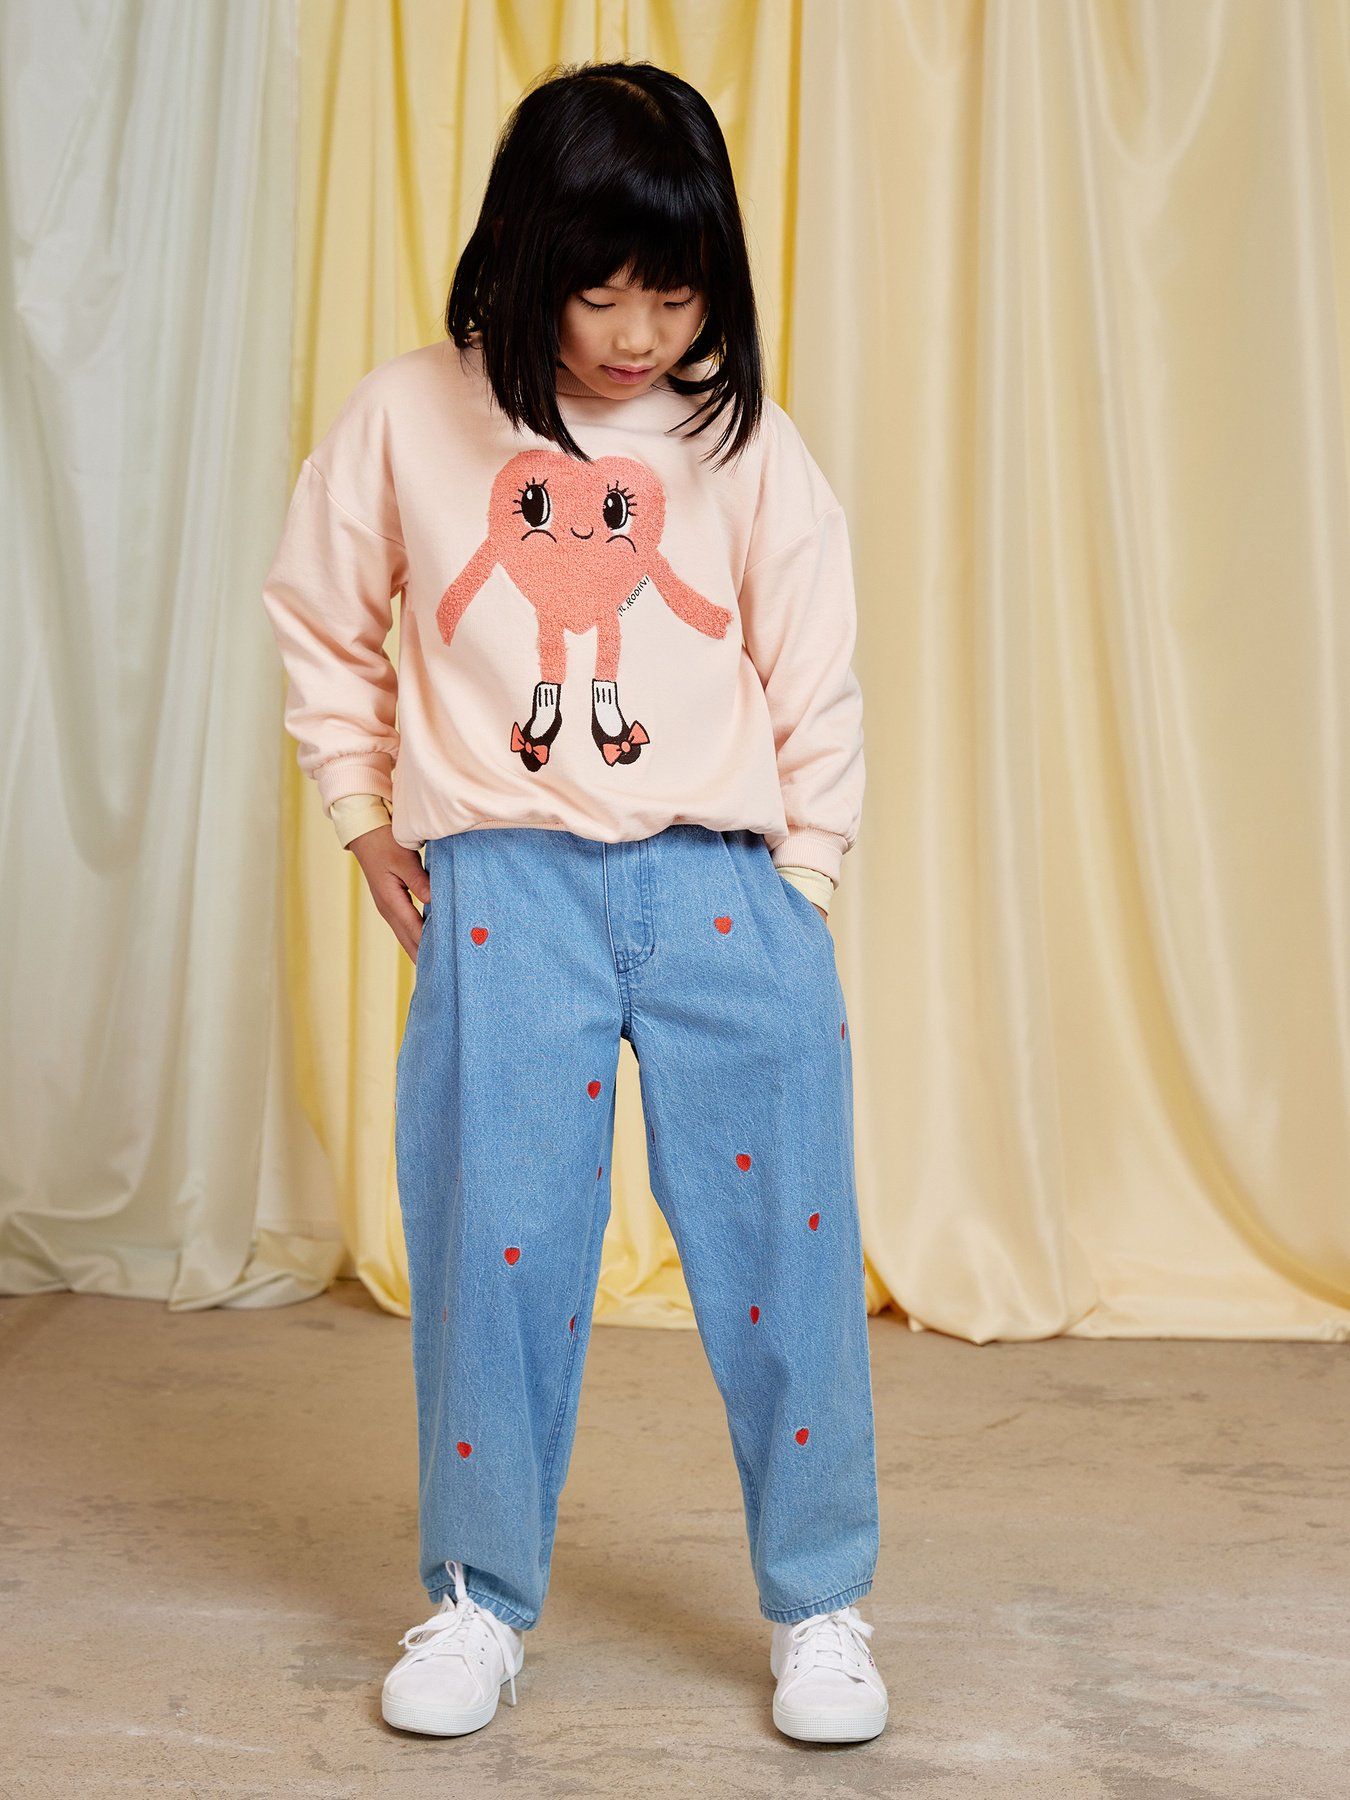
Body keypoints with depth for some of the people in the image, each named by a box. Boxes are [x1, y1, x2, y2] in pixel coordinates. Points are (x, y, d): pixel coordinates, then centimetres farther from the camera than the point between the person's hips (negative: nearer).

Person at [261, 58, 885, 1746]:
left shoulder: (748, 447, 4)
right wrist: (368, 816, 9)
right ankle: (479, 1598, 24)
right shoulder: (406, 421, 4)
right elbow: (321, 627, 15)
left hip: (724, 891, 1)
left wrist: (802, 879, 5)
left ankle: (819, 1605, 21)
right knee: (492, 1252, 3)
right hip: (500, 893, 0)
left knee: (783, 1245, 3)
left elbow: (815, 681, 8)